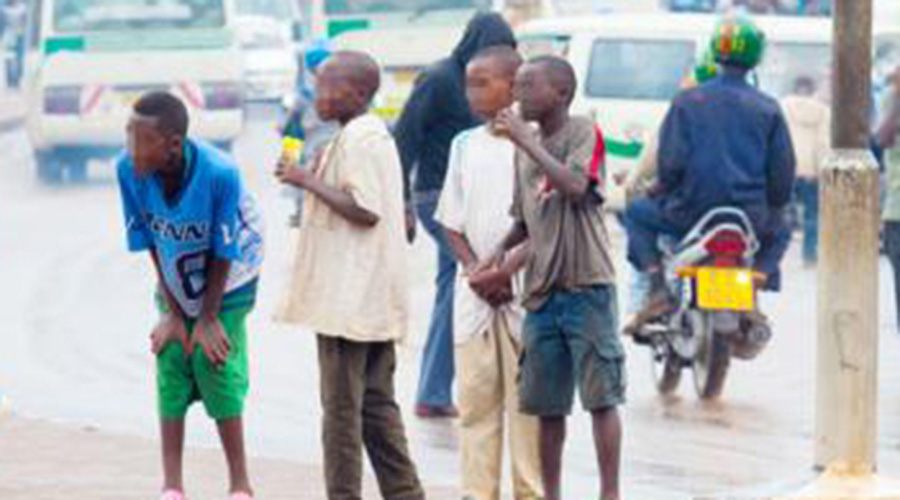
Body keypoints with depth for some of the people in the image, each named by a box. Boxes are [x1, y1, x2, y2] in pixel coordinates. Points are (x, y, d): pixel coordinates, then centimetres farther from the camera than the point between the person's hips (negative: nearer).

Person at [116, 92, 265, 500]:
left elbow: (223, 253, -20)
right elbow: (150, 245, -12)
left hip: (226, 286, -3)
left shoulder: (219, 173, -34)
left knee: (217, 369, -6)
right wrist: (172, 311, -9)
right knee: (171, 373, -2)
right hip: (176, 287, 3)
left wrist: (208, 317, -14)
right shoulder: (129, 170, -25)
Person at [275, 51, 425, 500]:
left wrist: (309, 181, -16)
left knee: (342, 408, -4)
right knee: (376, 405, 13)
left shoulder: (357, 139, -15)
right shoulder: (376, 134, 17)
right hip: (374, 301, 10)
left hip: (349, 299, -10)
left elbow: (366, 209, -22)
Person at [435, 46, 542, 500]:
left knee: (526, 399, -1)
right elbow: (452, 222, 13)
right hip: (474, 291, 5)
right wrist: (474, 269, -3)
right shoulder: (465, 145, 10)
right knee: (475, 395, 5)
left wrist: (505, 273, -14)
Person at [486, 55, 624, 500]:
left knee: (601, 396, -2)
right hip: (542, 289, 6)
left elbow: (575, 187, -24)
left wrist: (525, 140, -21)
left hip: (586, 285, -6)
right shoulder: (524, 145, 14)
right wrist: (502, 249, 4)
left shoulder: (584, 133, -6)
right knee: (546, 404, 9)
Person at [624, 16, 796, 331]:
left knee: (638, 214, 26)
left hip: (691, 211, -1)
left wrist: (664, 190, 15)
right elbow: (782, 170, 2)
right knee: (778, 233, 36)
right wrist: (773, 207, 20)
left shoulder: (687, 101, -2)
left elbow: (671, 162, -6)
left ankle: (659, 292, 8)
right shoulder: (768, 109, 2)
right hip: (751, 218, 1)